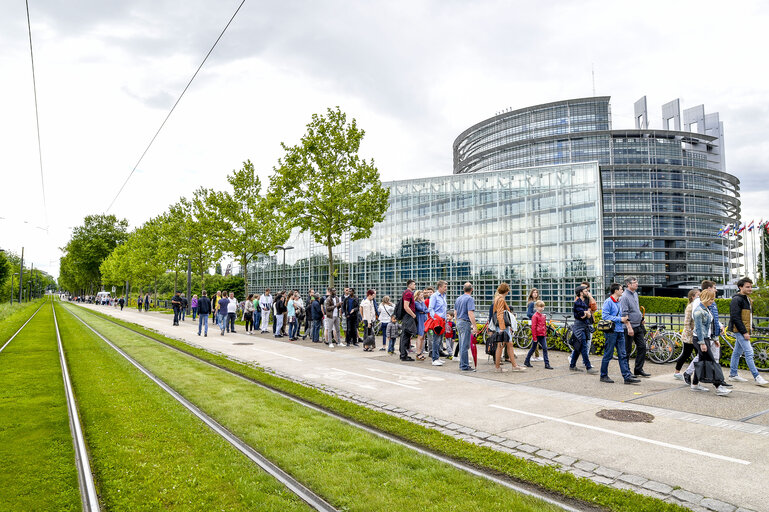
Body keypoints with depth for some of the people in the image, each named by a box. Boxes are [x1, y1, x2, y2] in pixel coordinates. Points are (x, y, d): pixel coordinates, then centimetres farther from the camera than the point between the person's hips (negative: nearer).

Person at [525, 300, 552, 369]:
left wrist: (545, 335, 17)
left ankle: (547, 364, 0)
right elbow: (533, 327, -13)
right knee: (533, 348, 5)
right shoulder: (535, 316, -11)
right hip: (537, 335, -6)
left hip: (542, 335, 6)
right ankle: (527, 361, 21)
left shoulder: (543, 316, 11)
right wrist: (534, 337, -15)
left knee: (545, 348, -1)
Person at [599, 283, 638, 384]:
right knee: (608, 355, 1)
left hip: (620, 331, 8)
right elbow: (604, 316, -19)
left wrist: (623, 319, 9)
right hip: (611, 331, -8)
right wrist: (620, 319, -16)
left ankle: (627, 376, 6)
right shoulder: (608, 302, -11)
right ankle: (604, 375, 12)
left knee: (623, 355, 5)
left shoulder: (619, 302, 15)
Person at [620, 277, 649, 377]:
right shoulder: (624, 296, -15)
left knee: (642, 346, 7)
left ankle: (638, 369, 15)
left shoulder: (635, 294, 12)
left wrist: (641, 319, 22)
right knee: (627, 349, 0)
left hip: (638, 326, 8)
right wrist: (629, 327, -22)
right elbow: (624, 314, -19)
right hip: (629, 327, -8)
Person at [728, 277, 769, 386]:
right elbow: (735, 318, -19)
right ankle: (756, 377, -9)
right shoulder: (736, 300, -14)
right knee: (749, 352, -10)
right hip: (739, 330, -9)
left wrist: (751, 328, 13)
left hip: (745, 330, 9)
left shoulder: (747, 299, 16)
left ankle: (733, 375, 18)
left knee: (737, 352, 12)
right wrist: (744, 332, -20)